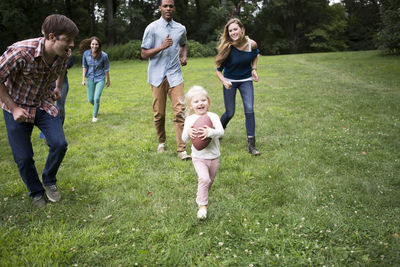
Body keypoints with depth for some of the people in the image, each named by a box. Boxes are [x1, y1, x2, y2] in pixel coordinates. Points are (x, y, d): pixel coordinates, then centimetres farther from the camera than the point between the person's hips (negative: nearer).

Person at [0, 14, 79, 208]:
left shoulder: (64, 54, -13)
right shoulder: (21, 52, -31)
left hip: (44, 105, 4)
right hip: (17, 108, -4)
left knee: (59, 144, -12)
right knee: (23, 157, -1)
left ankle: (49, 182, 17)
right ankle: (36, 192, 25)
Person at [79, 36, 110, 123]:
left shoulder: (104, 55, -17)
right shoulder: (86, 54, -11)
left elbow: (106, 69, -5)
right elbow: (84, 67, 1)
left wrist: (108, 80, 5)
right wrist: (83, 79, -2)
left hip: (100, 78, -3)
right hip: (90, 78, 3)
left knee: (97, 98, -13)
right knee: (90, 99, 9)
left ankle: (95, 116, 9)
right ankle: (96, 107, 44)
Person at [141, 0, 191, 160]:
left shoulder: (181, 29, 10)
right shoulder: (152, 28, -1)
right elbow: (144, 54, -2)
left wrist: (184, 56, 10)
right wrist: (162, 47, -16)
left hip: (174, 75, 2)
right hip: (157, 76, -2)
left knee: (180, 111, -9)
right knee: (159, 113, 4)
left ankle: (181, 149, -7)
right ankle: (161, 142, 28)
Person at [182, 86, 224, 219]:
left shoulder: (213, 116, -6)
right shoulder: (189, 119, -5)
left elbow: (221, 132, -19)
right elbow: (184, 139, -9)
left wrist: (210, 132, -39)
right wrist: (188, 133, -32)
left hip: (214, 156, 2)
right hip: (199, 157, -2)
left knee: (210, 181, 18)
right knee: (204, 179, -21)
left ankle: (203, 195, 46)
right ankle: (202, 206, -9)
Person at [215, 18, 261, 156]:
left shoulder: (252, 44, -13)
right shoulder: (227, 48, -20)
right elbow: (219, 70, -16)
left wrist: (254, 69, -2)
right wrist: (224, 81, -35)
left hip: (246, 80, 2)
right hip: (230, 81, -1)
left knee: (249, 110, -12)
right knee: (229, 113, 2)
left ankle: (251, 145, -6)